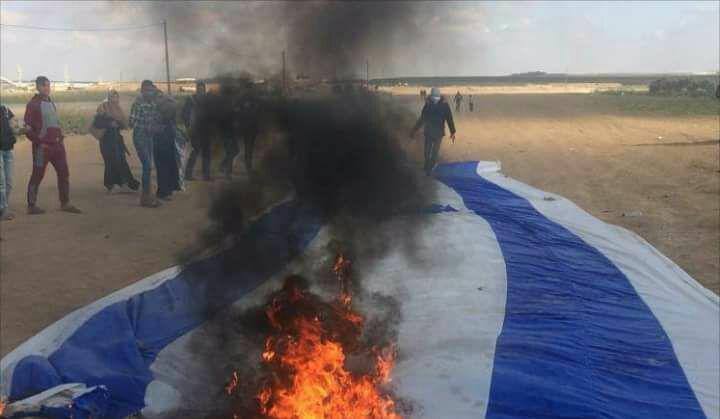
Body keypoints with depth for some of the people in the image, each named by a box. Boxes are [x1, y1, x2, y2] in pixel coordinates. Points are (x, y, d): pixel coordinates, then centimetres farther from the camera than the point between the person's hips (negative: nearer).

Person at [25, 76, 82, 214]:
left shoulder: (51, 103, 16)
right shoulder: (33, 104, -7)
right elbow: (28, 128, -12)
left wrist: (60, 138, 13)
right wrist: (39, 141, -15)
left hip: (57, 145, 7)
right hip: (43, 146, -7)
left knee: (64, 173, 7)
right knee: (37, 175, 1)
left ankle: (65, 203, 14)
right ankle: (31, 206, 10)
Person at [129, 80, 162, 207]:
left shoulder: (153, 104, 8)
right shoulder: (138, 104, -12)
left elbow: (156, 120, 18)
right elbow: (132, 122, -17)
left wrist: (156, 127, -2)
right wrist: (148, 128, -21)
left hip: (150, 137, 7)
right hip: (140, 137, -7)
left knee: (148, 167, 10)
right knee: (147, 166, -10)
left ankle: (146, 196, 18)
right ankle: (146, 197, -3)